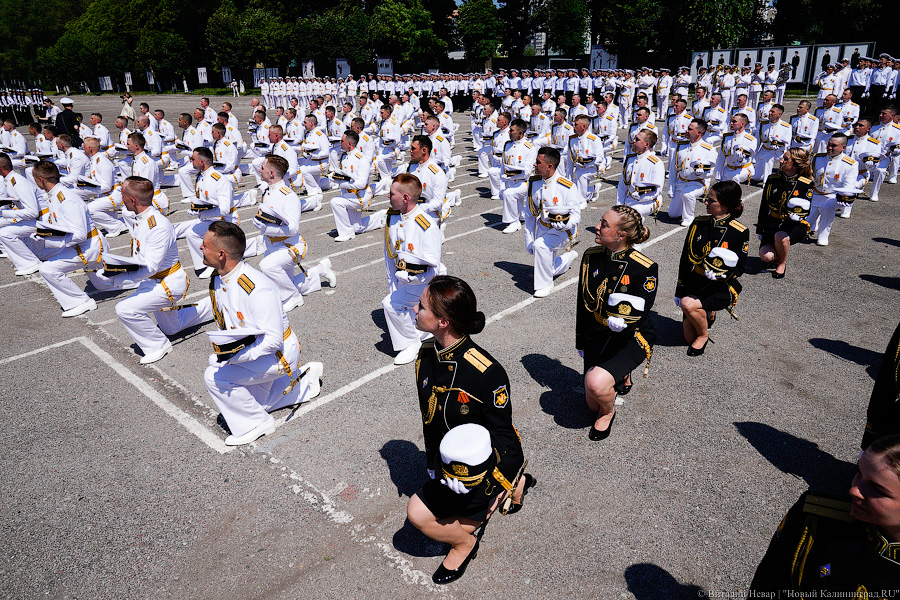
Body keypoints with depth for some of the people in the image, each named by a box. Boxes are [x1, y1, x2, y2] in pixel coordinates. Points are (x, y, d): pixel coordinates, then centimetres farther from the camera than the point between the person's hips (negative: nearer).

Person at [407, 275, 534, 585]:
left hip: (486, 464, -7)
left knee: (418, 513, -9)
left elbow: (502, 432, -18)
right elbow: (429, 417, 3)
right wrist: (432, 463, 7)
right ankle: (515, 484, 38)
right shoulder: (426, 354, -9)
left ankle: (464, 544, 21)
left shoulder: (486, 372, -31)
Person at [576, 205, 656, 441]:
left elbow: (637, 316, -18)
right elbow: (582, 304, 6)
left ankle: (608, 411, 7)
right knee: (592, 403, 12)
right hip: (596, 337, 5)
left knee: (596, 384, -30)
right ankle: (619, 373, 43)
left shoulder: (645, 269, -20)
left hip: (630, 339, -5)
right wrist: (581, 342, 12)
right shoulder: (591, 257, -4)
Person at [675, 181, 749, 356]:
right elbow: (685, 259, 6)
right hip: (694, 283, 4)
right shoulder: (698, 224, 1)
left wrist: (724, 272, -29)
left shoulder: (740, 232, -10)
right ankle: (707, 315, 34)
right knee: (689, 338, 1)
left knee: (688, 305, -33)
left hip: (721, 288, -4)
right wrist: (680, 291, 8)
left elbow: (739, 267, -5)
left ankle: (704, 334, -2)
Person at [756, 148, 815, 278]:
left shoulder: (807, 185, -6)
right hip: (772, 224, 3)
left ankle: (782, 264, -6)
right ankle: (777, 257, 18)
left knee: (780, 236, -38)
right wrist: (760, 231, 11)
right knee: (765, 256, -22)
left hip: (795, 226, -2)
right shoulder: (773, 179, 4)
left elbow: (805, 211, -8)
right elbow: (764, 207, 11)